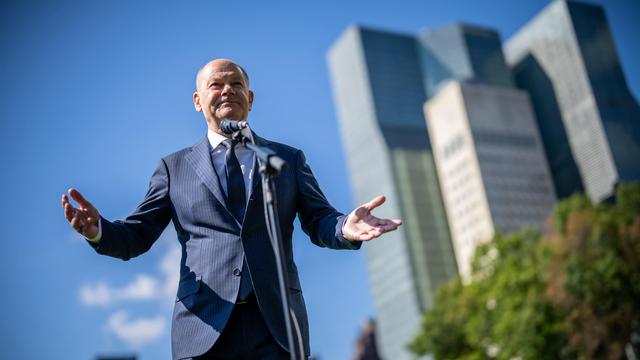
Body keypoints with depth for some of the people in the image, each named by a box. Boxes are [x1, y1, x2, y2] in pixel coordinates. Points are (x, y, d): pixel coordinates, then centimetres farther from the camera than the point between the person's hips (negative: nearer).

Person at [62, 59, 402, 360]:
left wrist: (345, 228, -14)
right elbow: (134, 238, 11)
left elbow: (319, 222, 10)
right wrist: (98, 230, -12)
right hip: (204, 324, 0)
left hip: (275, 325, 1)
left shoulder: (289, 159, 16)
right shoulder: (174, 167, 15)